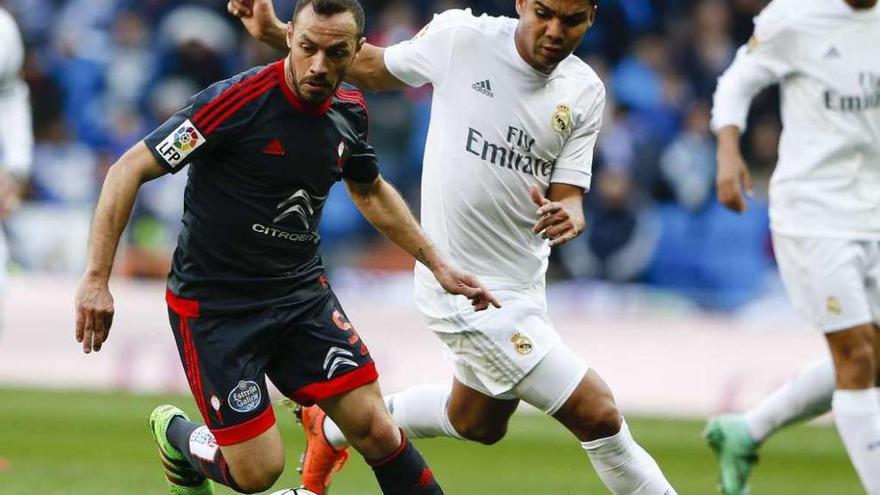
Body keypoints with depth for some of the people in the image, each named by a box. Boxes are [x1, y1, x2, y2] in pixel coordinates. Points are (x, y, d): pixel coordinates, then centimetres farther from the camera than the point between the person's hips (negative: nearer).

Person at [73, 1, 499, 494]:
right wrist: (97, 277, -25)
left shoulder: (349, 111, -1)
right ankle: (178, 436, 25)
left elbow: (371, 192, 22)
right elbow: (129, 170, -18)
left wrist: (439, 266, 20)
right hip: (213, 305, -5)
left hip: (302, 292, 6)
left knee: (377, 430, -7)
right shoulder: (238, 101, -21)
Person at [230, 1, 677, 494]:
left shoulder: (586, 94, -2)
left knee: (477, 424, 27)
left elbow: (569, 193, -4)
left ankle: (333, 427, 46)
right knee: (598, 415, -13)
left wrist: (568, 215, -27)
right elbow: (372, 68, 3)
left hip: (524, 283, 7)